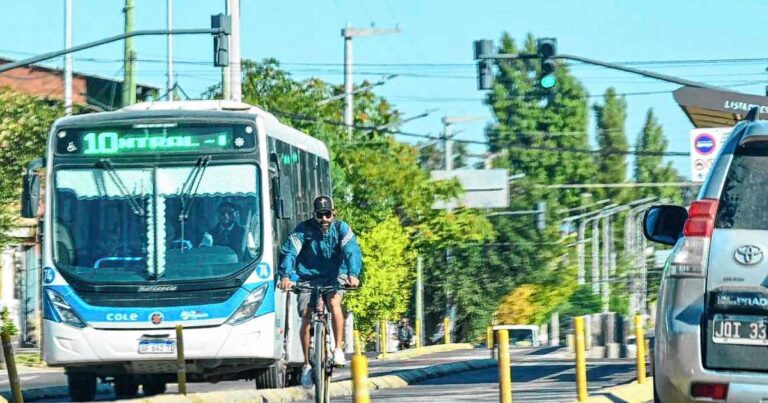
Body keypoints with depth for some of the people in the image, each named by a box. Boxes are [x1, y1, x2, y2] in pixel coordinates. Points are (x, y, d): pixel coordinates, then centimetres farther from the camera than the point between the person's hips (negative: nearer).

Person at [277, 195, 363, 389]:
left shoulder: (341, 228, -8)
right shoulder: (304, 229, -10)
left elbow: (352, 252, -21)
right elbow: (289, 252, -21)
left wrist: (353, 275, -41)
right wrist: (285, 275, -39)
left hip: (334, 276, 0)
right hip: (309, 277, 0)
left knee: (334, 302, -30)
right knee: (306, 317, -11)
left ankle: (338, 349, -22)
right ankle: (307, 364, 3)